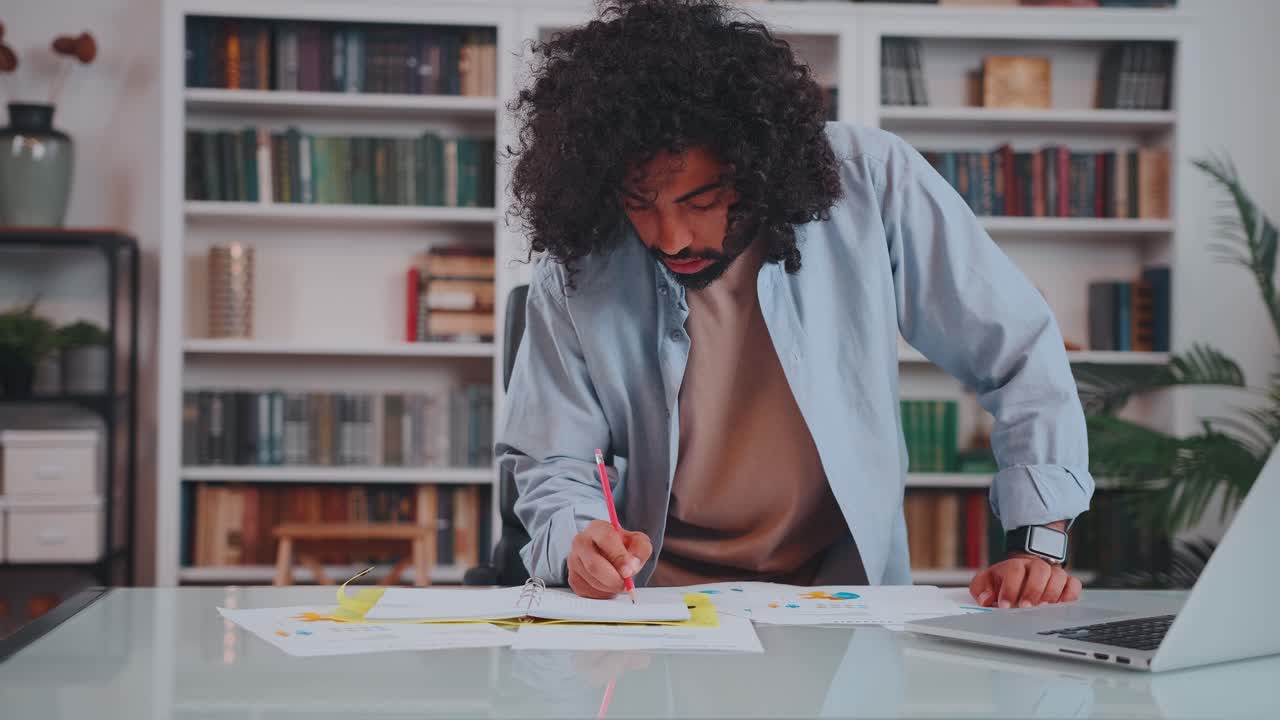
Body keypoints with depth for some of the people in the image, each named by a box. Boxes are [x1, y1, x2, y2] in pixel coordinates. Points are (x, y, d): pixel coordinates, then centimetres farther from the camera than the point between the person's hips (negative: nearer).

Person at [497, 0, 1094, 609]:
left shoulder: (871, 185, -12)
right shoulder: (575, 270, -8)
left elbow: (1022, 355, -4)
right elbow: (550, 465, 2)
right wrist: (578, 542, -19)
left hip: (851, 605, 0)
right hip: (656, 605, 1)